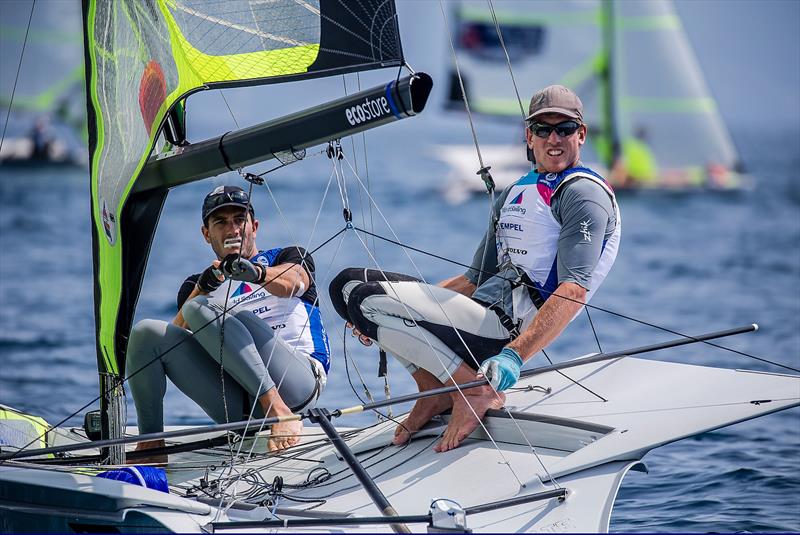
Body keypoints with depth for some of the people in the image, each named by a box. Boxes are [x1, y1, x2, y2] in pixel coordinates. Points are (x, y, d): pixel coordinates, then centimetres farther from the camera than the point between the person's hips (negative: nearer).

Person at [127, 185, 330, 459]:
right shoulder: (197, 285, 26)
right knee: (146, 331, -10)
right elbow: (176, 334, 6)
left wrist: (255, 272, -32)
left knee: (201, 310, -22)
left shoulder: (288, 257, 18)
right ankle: (151, 443, -11)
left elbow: (293, 283, -9)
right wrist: (201, 289, -12)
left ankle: (278, 407, -35)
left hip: (297, 381, -3)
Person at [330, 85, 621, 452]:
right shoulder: (515, 194, 24)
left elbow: (574, 289, -19)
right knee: (349, 283, 9)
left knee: (363, 298, -20)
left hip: (510, 329, -9)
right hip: (483, 315, 9)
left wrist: (513, 356, -33)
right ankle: (433, 390, 3)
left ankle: (475, 390, -14)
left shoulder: (584, 194, -5)